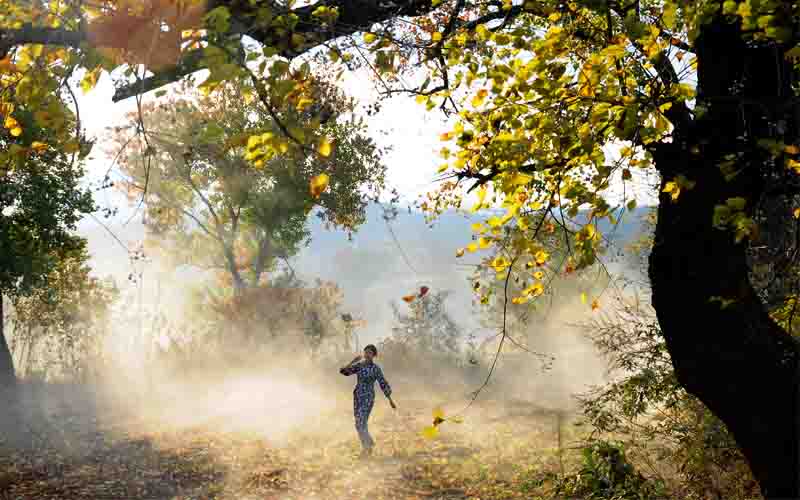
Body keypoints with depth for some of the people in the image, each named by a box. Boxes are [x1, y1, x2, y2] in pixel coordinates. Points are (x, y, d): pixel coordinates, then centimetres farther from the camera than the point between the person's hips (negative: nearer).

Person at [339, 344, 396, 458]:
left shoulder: (376, 368, -7)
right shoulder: (359, 366, 8)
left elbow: (383, 384, -4)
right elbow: (344, 371, -1)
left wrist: (390, 400, -2)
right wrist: (353, 361, -13)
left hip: (368, 398, -6)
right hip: (357, 397, 6)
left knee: (361, 423, -14)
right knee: (360, 424, 12)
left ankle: (365, 448, 1)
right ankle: (370, 443, 32)